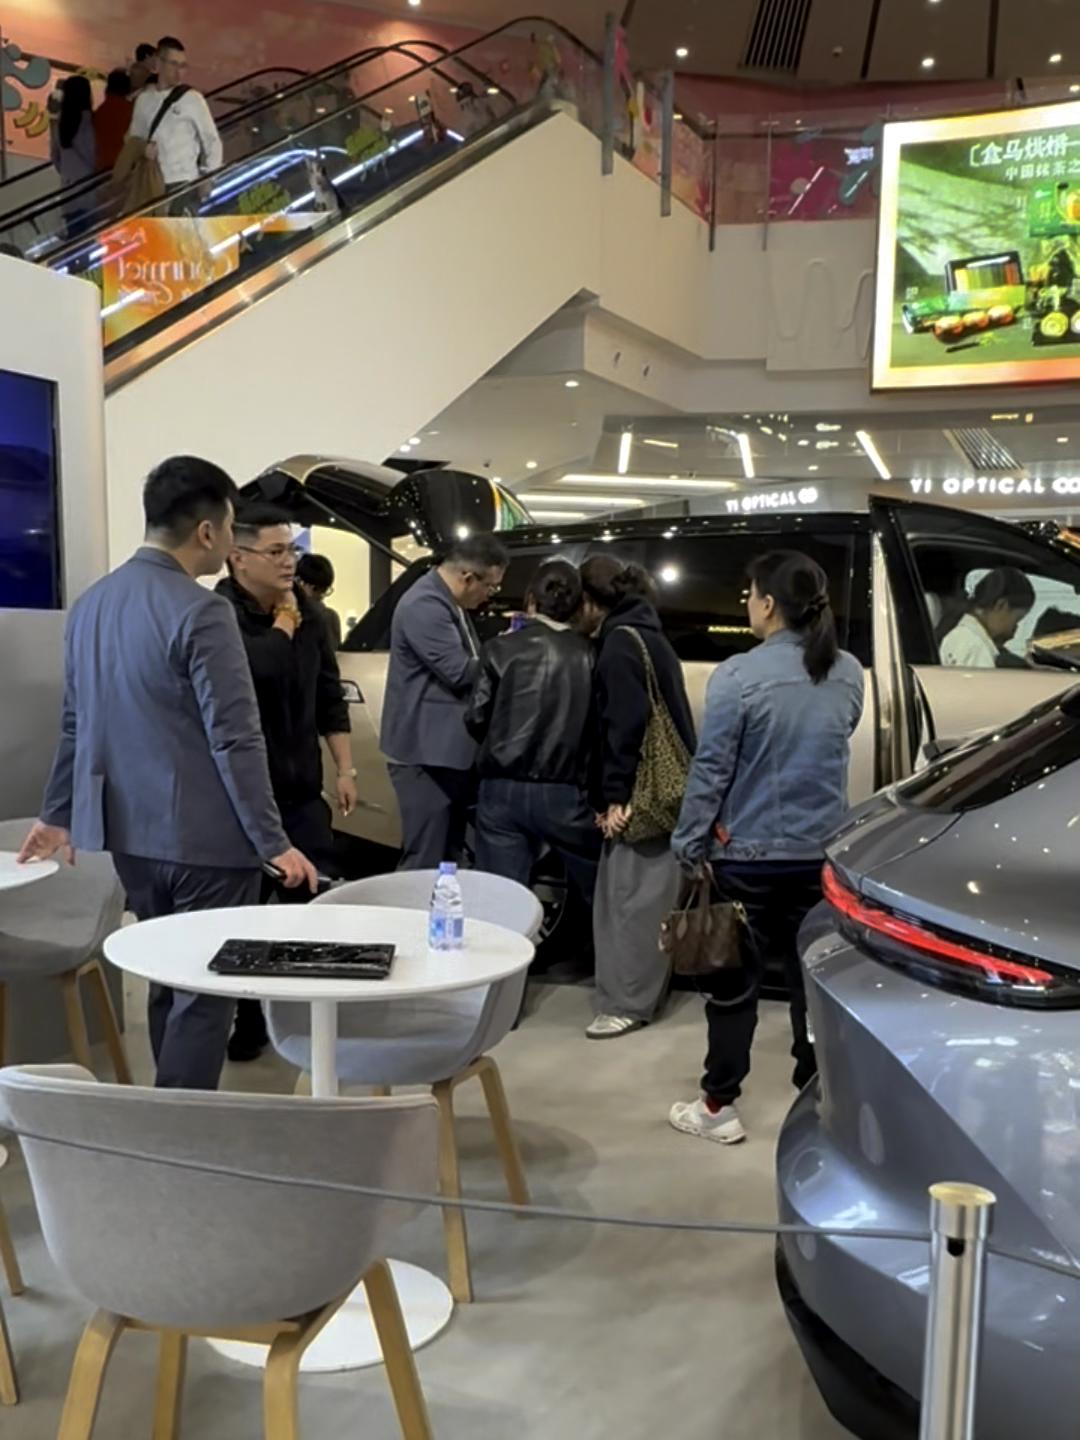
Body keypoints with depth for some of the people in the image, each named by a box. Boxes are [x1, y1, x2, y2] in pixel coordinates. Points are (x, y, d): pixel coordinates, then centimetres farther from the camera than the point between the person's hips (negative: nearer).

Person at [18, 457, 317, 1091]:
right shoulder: (202, 611, -17)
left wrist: (58, 812, 25)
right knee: (203, 994, 1)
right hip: (202, 837, -8)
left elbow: (76, 723, 16)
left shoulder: (92, 602, 8)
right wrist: (273, 842, -15)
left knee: (169, 984, 19)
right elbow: (235, 740, -19)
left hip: (129, 831, 8)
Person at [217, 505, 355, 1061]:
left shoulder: (306, 611, 8)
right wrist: (281, 627, -13)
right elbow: (258, 669, -32)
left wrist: (345, 769, 9)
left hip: (301, 789, 6)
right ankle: (246, 1025, 21)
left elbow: (329, 694, 13)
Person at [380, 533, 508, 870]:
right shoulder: (425, 606, -19)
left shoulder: (449, 602, 14)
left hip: (450, 748, 10)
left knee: (449, 857, 16)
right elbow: (460, 672, -22)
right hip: (426, 751, -10)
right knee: (425, 863, -5)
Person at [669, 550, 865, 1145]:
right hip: (821, 852, 5)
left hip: (748, 855, -4)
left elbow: (710, 770, -14)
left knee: (734, 982, 8)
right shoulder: (847, 674, 0)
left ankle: (719, 1107, 18)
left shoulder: (738, 676, -17)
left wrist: (689, 844, -4)